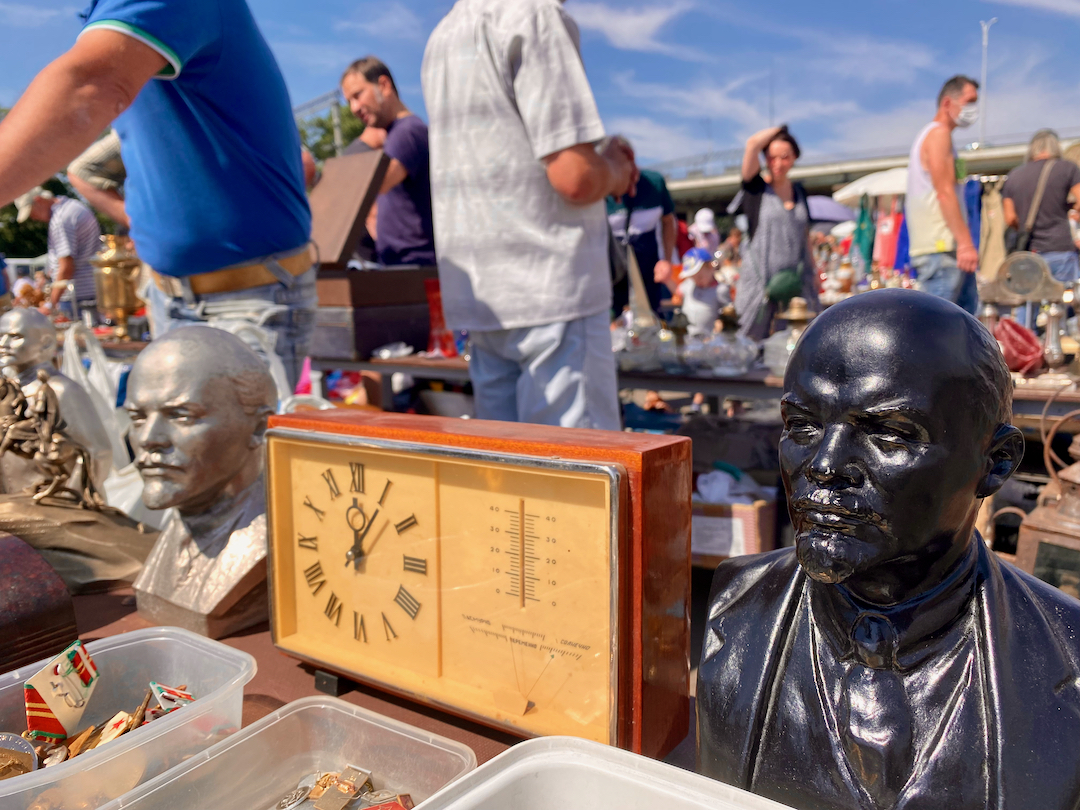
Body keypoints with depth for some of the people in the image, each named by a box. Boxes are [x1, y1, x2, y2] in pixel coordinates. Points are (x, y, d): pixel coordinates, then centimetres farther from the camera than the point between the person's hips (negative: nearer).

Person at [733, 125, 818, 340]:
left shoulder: (799, 191, 14)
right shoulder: (756, 189, 0)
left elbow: (805, 234, 20)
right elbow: (753, 143, -12)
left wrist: (812, 270, 17)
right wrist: (778, 129, 5)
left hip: (798, 279, 4)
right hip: (760, 279, -4)